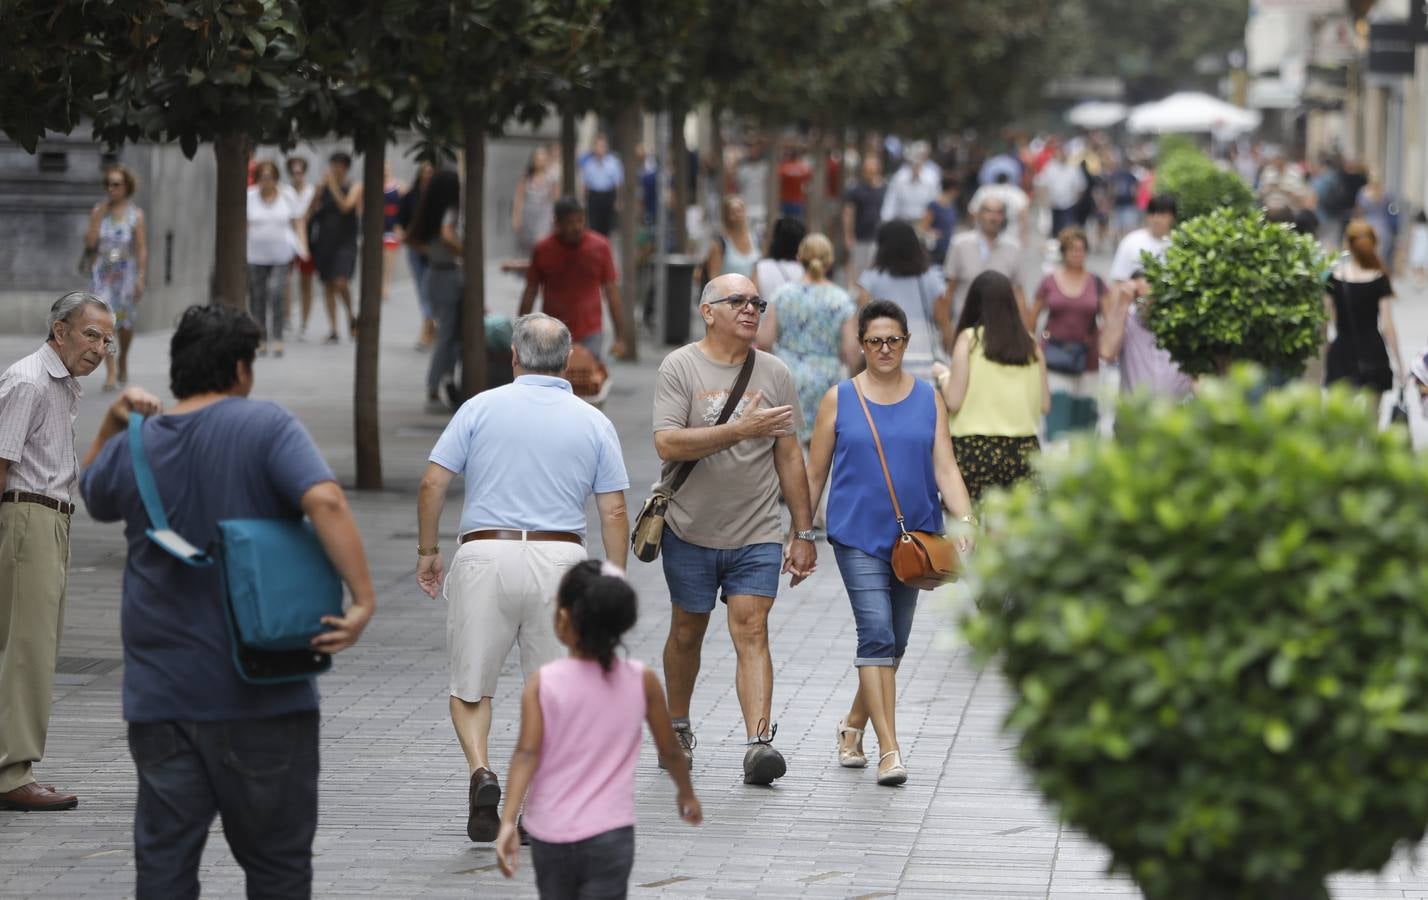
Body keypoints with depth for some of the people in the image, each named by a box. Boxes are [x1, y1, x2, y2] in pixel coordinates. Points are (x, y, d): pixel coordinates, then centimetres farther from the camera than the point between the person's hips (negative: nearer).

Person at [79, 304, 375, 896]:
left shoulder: (132, 448, 5)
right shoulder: (266, 426, -8)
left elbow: (93, 493, 29)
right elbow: (324, 501, -24)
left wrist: (113, 423, 21)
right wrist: (363, 598, -25)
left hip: (160, 694, 3)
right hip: (261, 695, -3)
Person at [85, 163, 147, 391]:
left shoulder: (135, 214, -2)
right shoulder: (98, 212, 4)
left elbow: (142, 249, -3)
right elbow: (90, 243, -5)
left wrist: (141, 278, -10)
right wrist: (99, 217, -10)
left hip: (125, 273, -1)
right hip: (102, 273, 1)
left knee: (125, 322, 11)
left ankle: (123, 361, 38)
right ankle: (110, 373, -15)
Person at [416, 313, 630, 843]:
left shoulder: (482, 407, 3)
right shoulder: (594, 423, 7)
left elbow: (433, 484, -1)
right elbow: (613, 513, 3)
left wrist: (427, 551, 11)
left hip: (485, 556, -1)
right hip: (560, 561, 1)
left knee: (471, 686, 12)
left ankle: (481, 772, -13)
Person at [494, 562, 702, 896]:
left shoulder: (542, 683, -6)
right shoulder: (643, 681, -2)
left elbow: (527, 754, -16)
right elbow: (670, 751, 9)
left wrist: (508, 821, -21)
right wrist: (686, 793, 28)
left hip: (550, 836, 1)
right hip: (610, 836, -1)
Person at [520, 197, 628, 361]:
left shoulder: (599, 247, -2)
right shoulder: (543, 250, -2)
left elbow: (612, 292, 1)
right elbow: (530, 292, 5)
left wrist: (620, 337, -2)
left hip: (590, 336, -1)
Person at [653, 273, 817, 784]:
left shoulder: (774, 373, 5)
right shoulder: (680, 368, -5)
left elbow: (789, 455, 9)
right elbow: (667, 444, -18)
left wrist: (803, 533, 7)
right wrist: (741, 429, -25)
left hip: (757, 535, 1)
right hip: (690, 531, -1)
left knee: (751, 632, -11)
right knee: (687, 632, 13)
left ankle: (759, 742, -20)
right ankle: (677, 727, 33)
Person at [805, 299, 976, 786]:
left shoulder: (928, 399, 6)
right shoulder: (839, 399, 1)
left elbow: (945, 468, 1)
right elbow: (815, 474, 6)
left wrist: (965, 520, -14)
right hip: (857, 535, -3)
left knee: (894, 642, 11)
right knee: (877, 634, -15)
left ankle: (853, 725, 32)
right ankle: (889, 750, -17)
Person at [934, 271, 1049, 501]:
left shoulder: (969, 338, -4)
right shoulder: (1030, 342, 4)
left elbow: (953, 402, -6)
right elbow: (1045, 405, 7)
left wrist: (943, 378, 13)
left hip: (975, 449, -3)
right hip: (1023, 449, 3)